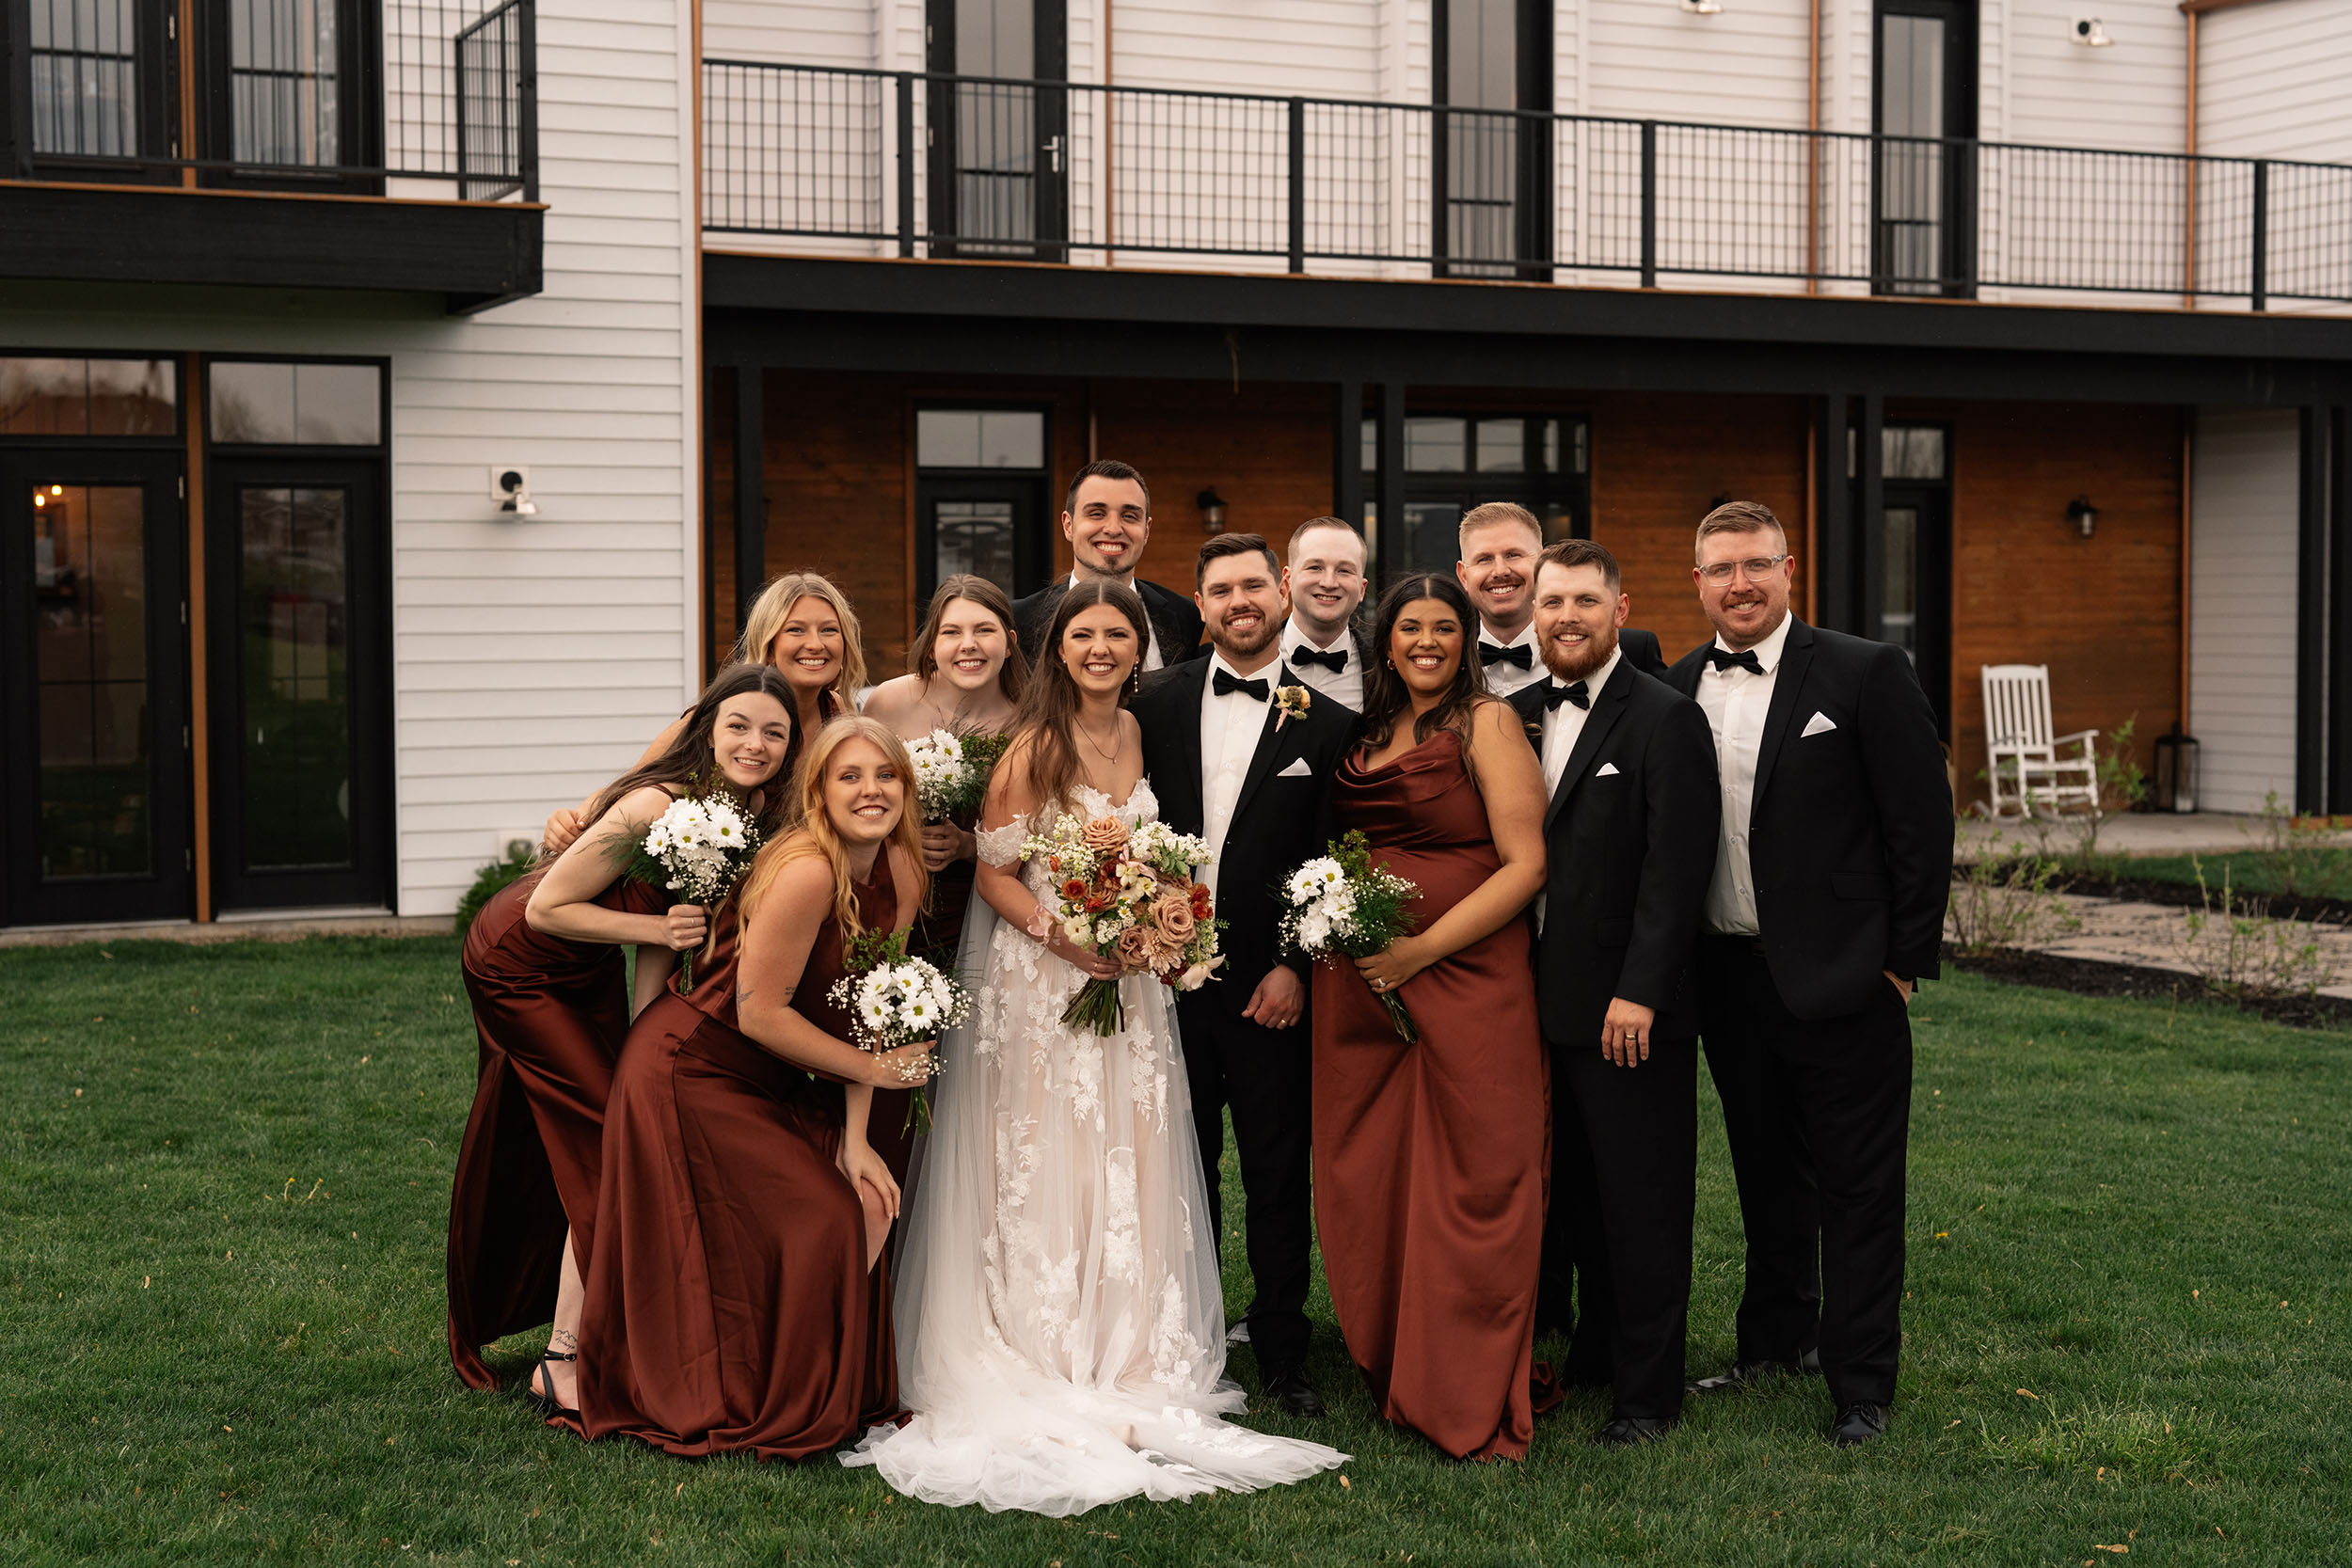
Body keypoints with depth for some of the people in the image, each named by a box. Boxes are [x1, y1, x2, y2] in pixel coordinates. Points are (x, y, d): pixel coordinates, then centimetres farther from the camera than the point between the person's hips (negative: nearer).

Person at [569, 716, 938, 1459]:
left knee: (868, 1207, 2)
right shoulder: (806, 873, -27)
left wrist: (854, 1140, -8)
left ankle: (838, 1396, 21)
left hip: (776, 1084, 8)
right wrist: (872, 1067, -14)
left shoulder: (899, 874, -3)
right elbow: (759, 1013, -23)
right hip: (688, 1074, -8)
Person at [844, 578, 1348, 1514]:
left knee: (1129, 1171, 6)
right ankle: (1052, 1378, 6)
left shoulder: (1137, 733, 8)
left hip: (1128, 980, 6)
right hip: (1039, 980, -6)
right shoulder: (1036, 745, -11)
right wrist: (1060, 934, -21)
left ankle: (1125, 1371, 15)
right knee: (1047, 1170, -2)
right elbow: (994, 874, -10)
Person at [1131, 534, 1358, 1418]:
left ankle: (1282, 1354, 16)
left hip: (1271, 986, -2)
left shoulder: (1328, 725, 0)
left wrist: (1296, 968, -7)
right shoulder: (1157, 704, 5)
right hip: (1166, 975, 2)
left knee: (1279, 1176, 4)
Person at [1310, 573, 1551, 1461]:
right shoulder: (1367, 729, 15)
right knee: (1368, 1184, 7)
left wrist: (1423, 948, -15)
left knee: (1471, 1187, -3)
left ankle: (1476, 1410, 6)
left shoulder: (1486, 722, -3)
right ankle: (1396, 1381, 21)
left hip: (1466, 979, -6)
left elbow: (1526, 864, -9)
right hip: (1360, 988, 6)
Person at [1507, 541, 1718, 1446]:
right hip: (1543, 1001, 6)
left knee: (1643, 1202, 2)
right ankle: (1595, 1350, 29)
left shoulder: (1665, 719, -9)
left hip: (1629, 1009, -6)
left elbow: (1676, 867, -15)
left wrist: (1640, 991, -20)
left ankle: (1647, 1392, 12)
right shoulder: (1517, 715, 11)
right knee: (1572, 1193, 14)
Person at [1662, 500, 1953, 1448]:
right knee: (1765, 1175, 18)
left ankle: (1861, 1387, 10)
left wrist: (1905, 962, -9)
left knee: (1858, 1190, 2)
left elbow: (1922, 825, -7)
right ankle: (1778, 1339, 34)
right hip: (1729, 976, 5)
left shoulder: (1866, 675, -7)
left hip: (1840, 980, -5)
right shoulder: (1679, 688, 6)